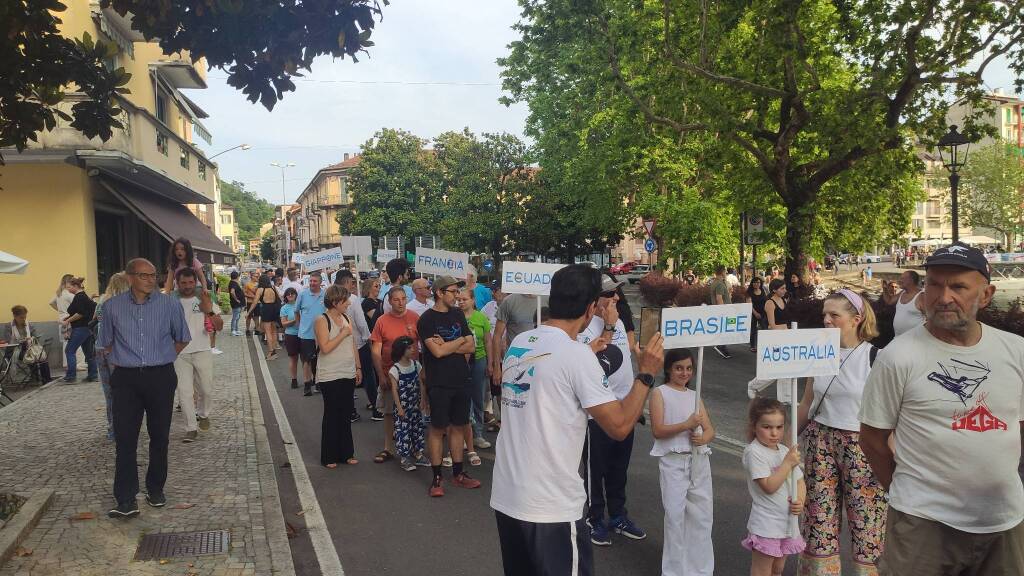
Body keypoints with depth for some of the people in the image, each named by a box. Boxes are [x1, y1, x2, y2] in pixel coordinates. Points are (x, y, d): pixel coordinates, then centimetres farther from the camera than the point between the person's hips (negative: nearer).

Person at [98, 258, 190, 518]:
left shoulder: (169, 304, -1)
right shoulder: (112, 306, 1)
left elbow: (182, 339, 13)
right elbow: (107, 342, 16)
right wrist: (123, 360, 9)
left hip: (161, 377, 0)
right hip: (126, 379, 0)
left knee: (159, 436, 8)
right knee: (125, 438, -4)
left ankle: (156, 489, 22)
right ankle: (126, 500, -1)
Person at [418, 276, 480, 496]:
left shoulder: (458, 314, 10)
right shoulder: (426, 319, -7)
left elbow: (471, 347, 4)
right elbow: (437, 351, -18)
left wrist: (447, 346, -11)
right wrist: (460, 341, -4)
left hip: (461, 380, 5)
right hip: (439, 383, -5)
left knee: (458, 426, 11)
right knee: (437, 428, 2)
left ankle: (458, 473, 22)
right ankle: (436, 478, 12)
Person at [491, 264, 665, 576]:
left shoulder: (519, 343, 4)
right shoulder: (577, 354, -17)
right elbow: (620, 426, -16)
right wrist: (646, 373, -5)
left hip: (505, 496, 8)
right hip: (551, 506, -7)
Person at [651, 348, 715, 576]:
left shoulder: (694, 395, 16)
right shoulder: (660, 393, 1)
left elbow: (710, 429, 12)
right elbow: (658, 430, -9)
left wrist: (704, 438, -11)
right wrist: (687, 425, -20)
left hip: (699, 459, 5)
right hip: (673, 460, -5)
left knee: (702, 513, 7)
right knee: (675, 514, -3)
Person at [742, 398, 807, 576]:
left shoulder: (786, 451, 7)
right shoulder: (754, 452, -16)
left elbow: (800, 482, 10)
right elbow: (769, 486, -22)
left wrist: (800, 501, -10)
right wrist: (788, 463, -21)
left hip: (788, 521, 7)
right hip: (766, 525, -7)